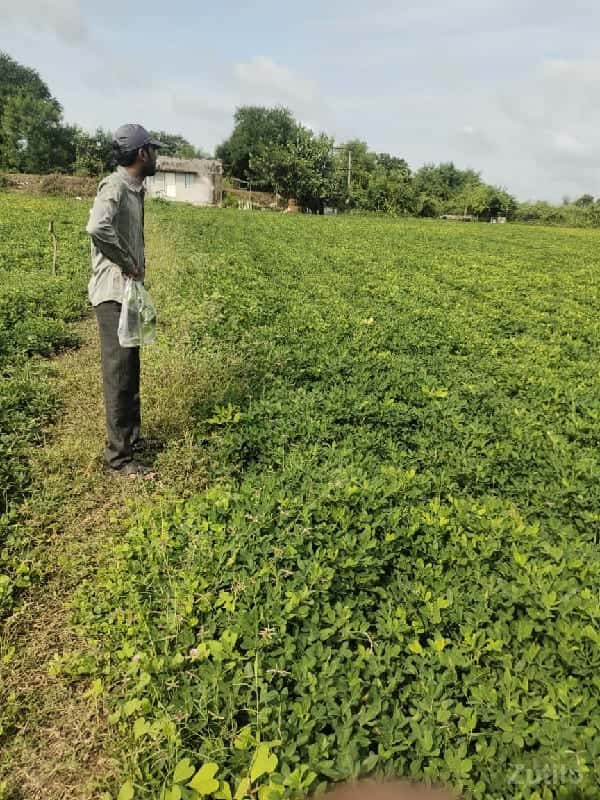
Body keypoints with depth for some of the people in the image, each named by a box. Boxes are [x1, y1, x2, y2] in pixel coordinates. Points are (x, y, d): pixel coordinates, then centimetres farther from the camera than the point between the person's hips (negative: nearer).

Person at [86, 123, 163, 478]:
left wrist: (137, 266, 7)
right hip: (114, 293, -9)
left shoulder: (135, 188, 14)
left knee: (130, 369, 16)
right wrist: (128, 263, -21)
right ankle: (119, 457, 3)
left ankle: (131, 436, 30)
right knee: (119, 373, -5)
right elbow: (97, 227, -33)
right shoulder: (114, 187, -15)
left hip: (130, 291, 9)